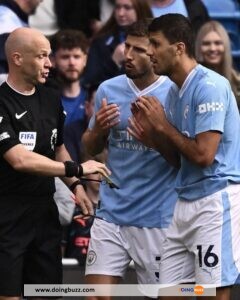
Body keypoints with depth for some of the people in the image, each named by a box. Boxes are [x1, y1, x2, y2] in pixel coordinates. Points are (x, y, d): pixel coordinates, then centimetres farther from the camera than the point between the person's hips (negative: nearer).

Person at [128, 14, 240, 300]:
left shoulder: (210, 86, -14)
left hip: (216, 201, -9)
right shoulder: (174, 92, 14)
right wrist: (153, 138, 2)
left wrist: (164, 126, -8)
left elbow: (203, 155, -19)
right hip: (186, 201, 9)